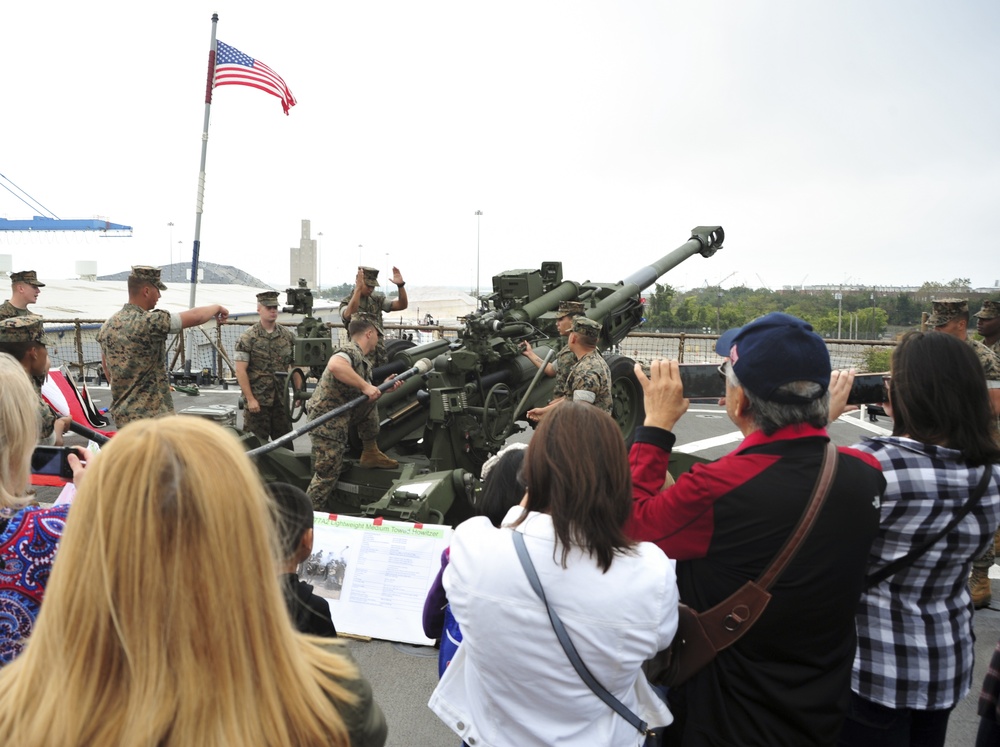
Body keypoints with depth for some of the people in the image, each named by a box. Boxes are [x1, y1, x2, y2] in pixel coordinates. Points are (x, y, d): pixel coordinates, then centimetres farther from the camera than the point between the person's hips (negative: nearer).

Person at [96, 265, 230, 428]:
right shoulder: (150, 322, -19)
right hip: (152, 415, -9)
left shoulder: (108, 325, 7)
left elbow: (107, 369, 17)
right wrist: (217, 307, 7)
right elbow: (195, 317, -12)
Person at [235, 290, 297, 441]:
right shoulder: (247, 338, -5)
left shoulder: (288, 336, 8)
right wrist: (250, 399, -13)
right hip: (257, 400, -4)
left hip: (282, 399, 4)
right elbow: (241, 371, -8)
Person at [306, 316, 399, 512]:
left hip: (341, 417, 9)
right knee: (327, 475, -1)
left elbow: (366, 397, 20)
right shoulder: (350, 351, -17)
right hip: (326, 421, -9)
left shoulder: (364, 360, 11)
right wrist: (365, 386, -34)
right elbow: (335, 365, -42)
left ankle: (371, 454, 23)